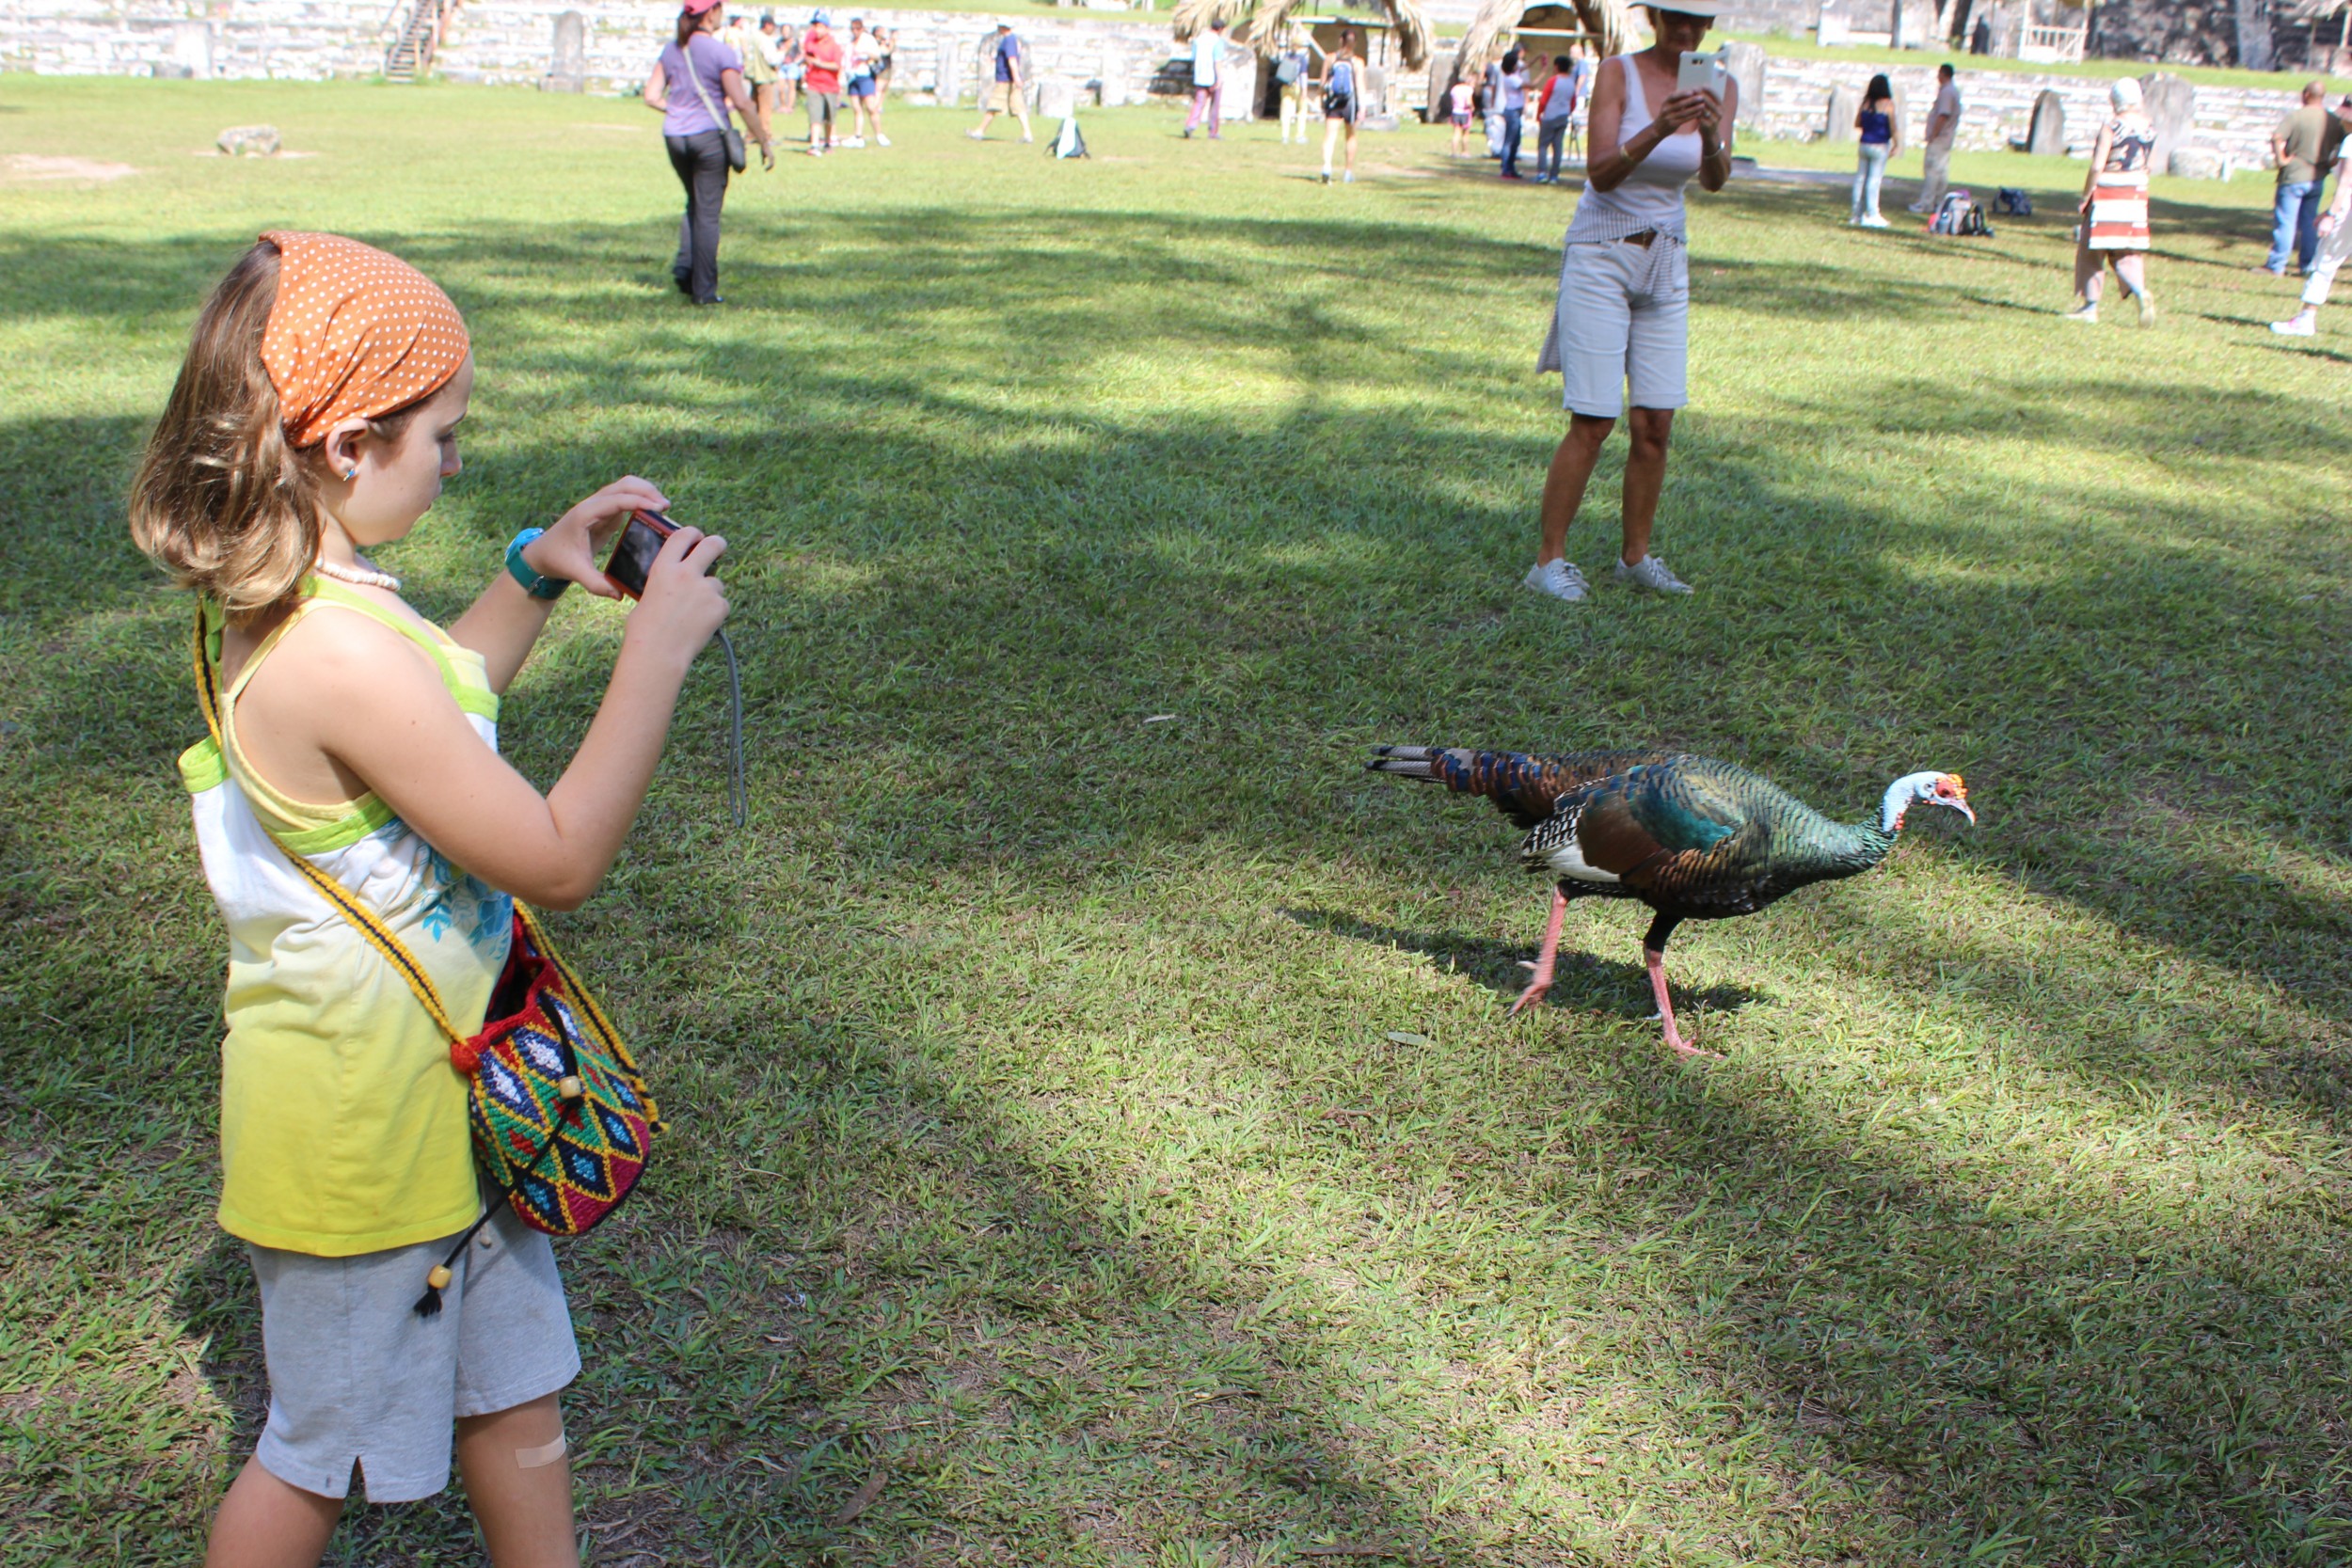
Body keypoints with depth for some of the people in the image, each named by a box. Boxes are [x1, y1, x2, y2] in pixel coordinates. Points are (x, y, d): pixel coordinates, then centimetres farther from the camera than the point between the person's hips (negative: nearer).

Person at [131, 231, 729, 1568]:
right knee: (328, 1448, 15)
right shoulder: (336, 652, -32)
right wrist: (661, 643, -23)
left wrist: (537, 572, 10)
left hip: (432, 1086, 9)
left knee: (514, 1384, 24)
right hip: (361, 1118, -9)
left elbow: (430, 719, 19)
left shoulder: (282, 603, -1)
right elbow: (560, 857, -28)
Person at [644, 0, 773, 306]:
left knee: (694, 204, 24)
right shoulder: (720, 52, -11)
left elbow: (652, 97, 7)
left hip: (674, 136, 5)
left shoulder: (670, 50, 6)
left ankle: (684, 266, 7)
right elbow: (741, 102, -15)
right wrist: (765, 141, -10)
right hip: (709, 135, -5)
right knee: (707, 212, 2)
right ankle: (704, 290, 5)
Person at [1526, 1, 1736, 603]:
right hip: (1599, 259, -4)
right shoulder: (1618, 73, -10)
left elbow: (1715, 181, -12)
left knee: (1655, 424, 2)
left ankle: (1636, 557, 16)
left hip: (1665, 264, 5)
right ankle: (1549, 560, 3)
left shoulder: (1720, 88, 2)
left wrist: (1711, 136, -33)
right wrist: (1657, 130, -36)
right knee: (1593, 423, -8)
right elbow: (1601, 173, -20)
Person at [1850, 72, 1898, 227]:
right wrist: (1897, 144, 0)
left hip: (1864, 144, 5)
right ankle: (1871, 215, -2)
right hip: (1880, 146, -5)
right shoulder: (1888, 104, -11)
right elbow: (1893, 127, -10)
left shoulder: (1866, 103, 2)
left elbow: (1857, 124, 9)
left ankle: (1857, 214, 14)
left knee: (1860, 178, 9)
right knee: (1874, 179, -3)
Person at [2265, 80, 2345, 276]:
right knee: (2310, 222, 14)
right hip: (2318, 179, 5)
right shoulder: (2334, 121, 5)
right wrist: (2330, 163, 11)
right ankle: (2308, 265, 16)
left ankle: (2276, 266, 0)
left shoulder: (2295, 116, -11)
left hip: (2294, 177, -5)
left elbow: (2277, 138, -25)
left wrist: (2280, 159, -14)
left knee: (2285, 221, -1)